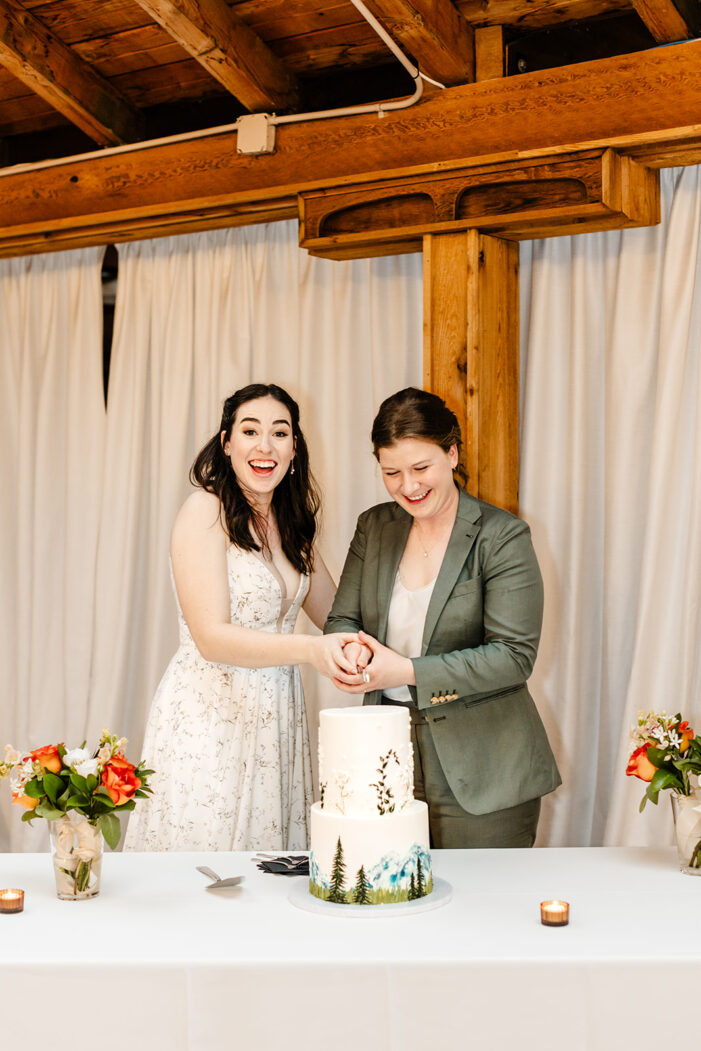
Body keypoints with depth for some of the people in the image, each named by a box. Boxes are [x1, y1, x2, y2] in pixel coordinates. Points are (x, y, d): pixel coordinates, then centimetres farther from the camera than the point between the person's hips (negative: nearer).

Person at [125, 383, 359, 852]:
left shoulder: (290, 522, 10)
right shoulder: (205, 509, -12)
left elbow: (335, 612, 16)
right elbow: (212, 636, -19)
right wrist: (309, 649, -30)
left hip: (276, 717, 6)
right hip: (209, 715, -6)